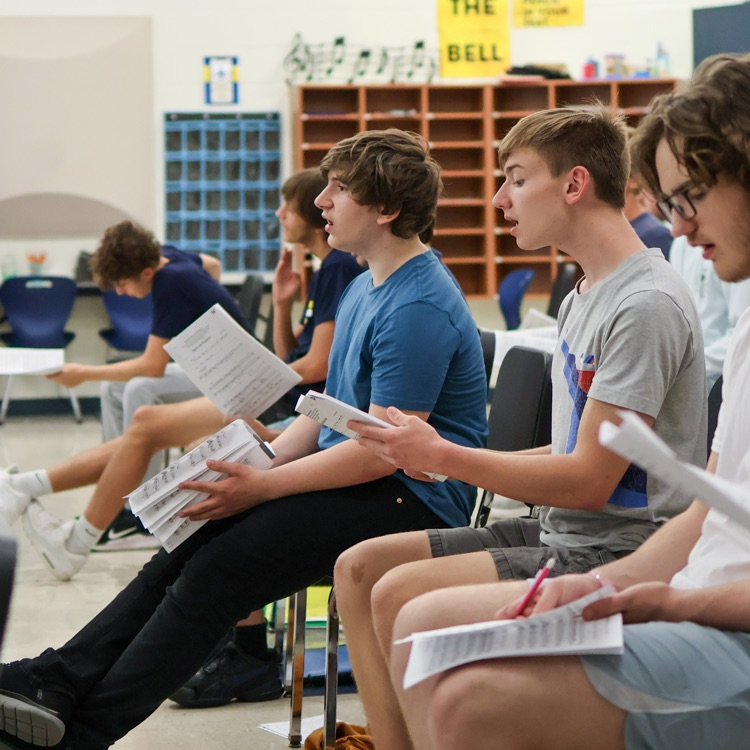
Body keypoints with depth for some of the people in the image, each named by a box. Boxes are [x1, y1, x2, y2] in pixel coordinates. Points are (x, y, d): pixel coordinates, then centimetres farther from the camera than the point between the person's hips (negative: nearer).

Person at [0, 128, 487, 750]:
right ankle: (58, 682, -14)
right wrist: (261, 463, 3)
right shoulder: (366, 287, 16)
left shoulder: (419, 310, -18)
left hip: (410, 497, -10)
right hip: (349, 479, 10)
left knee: (219, 568, -20)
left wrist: (262, 487, -19)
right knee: (185, 549, -7)